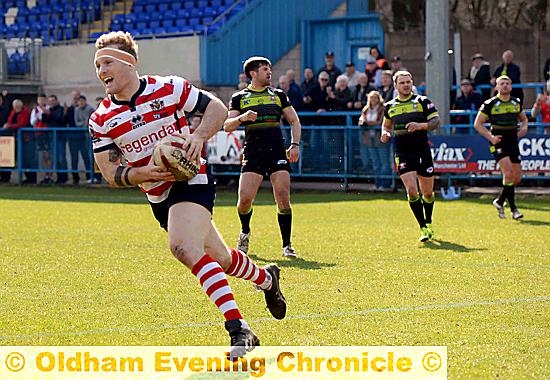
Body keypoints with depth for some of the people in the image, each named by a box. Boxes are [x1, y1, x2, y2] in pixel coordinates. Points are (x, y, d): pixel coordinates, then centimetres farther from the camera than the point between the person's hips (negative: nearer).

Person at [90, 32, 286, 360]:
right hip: (158, 196, 5)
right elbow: (110, 172, -1)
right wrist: (141, 174, -21)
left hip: (191, 179, -5)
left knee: (184, 247, -29)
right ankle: (267, 278, 48)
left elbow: (217, 108, -2)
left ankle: (239, 330, -31)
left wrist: (199, 136, -21)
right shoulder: (101, 120, -2)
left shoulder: (168, 88, -10)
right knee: (219, 258, 14)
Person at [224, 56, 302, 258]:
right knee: (245, 198, -10)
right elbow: (227, 126, 4)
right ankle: (245, 233, 20)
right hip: (252, 153, -1)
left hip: (277, 151, 1)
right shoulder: (239, 97, 11)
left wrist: (295, 145, 4)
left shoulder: (278, 95, 15)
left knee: (283, 199, -9)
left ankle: (287, 245, 2)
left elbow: (294, 121, 18)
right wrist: (241, 118, -16)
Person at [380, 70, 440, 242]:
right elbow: (386, 125, 26)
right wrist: (385, 134, 3)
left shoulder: (422, 101, 0)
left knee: (427, 193, 7)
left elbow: (436, 121, -7)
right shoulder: (390, 106, 9)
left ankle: (428, 223, 32)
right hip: (403, 155, 1)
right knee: (412, 191, -15)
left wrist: (421, 125, -25)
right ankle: (423, 228, -7)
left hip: (423, 152, -1)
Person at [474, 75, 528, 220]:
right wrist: (490, 137, -15)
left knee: (517, 178, 4)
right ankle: (513, 209, -11)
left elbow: (523, 118, 24)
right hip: (498, 143, -5)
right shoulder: (490, 104, -6)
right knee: (508, 173, -19)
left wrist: (524, 127, 1)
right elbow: (478, 124, -2)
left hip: (513, 142, 5)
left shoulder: (516, 102, 9)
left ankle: (500, 202, 25)